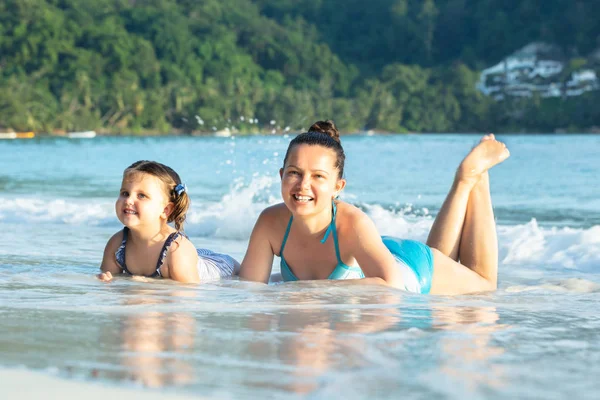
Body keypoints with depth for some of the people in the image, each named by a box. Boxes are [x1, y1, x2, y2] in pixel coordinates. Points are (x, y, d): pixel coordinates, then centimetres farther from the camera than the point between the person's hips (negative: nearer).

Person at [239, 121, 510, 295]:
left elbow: (390, 284, -54)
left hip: (411, 270, -4)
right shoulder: (271, 222, -33)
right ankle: (462, 186, 46)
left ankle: (470, 176, 34)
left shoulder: (353, 223, -44)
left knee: (484, 284, 28)